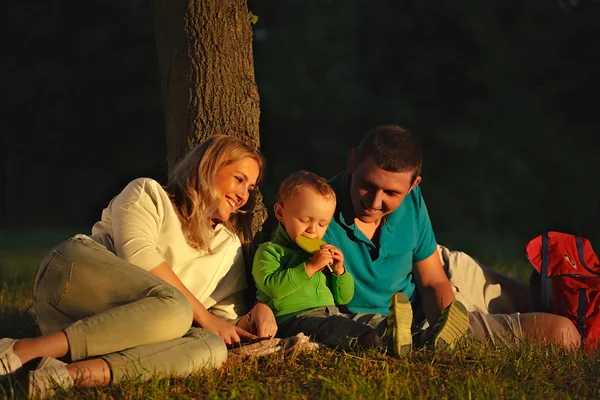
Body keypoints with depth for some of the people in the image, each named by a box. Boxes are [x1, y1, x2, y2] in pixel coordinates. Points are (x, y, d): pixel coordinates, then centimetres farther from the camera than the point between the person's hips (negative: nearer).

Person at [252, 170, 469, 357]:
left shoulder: (320, 254, 27)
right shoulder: (269, 251, 5)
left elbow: (343, 298, 26)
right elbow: (272, 287, -16)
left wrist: (339, 271, 6)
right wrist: (310, 267, -18)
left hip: (332, 315, 8)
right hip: (294, 319, -8)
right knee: (325, 328, -39)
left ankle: (428, 339, -38)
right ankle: (384, 340, -63)